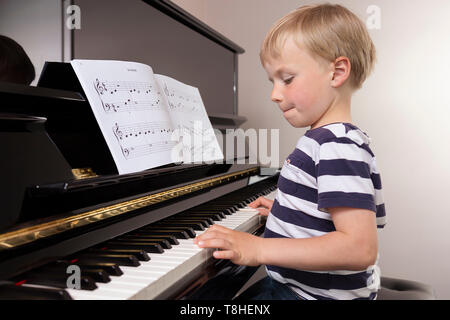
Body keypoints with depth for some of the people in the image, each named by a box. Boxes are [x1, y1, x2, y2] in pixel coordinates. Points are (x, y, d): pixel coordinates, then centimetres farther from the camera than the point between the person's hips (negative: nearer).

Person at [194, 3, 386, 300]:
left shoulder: (338, 145, -23)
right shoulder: (332, 140, 9)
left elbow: (361, 247, -32)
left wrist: (258, 248, -33)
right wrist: (284, 212, 18)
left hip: (315, 293, -10)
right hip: (296, 282, 10)